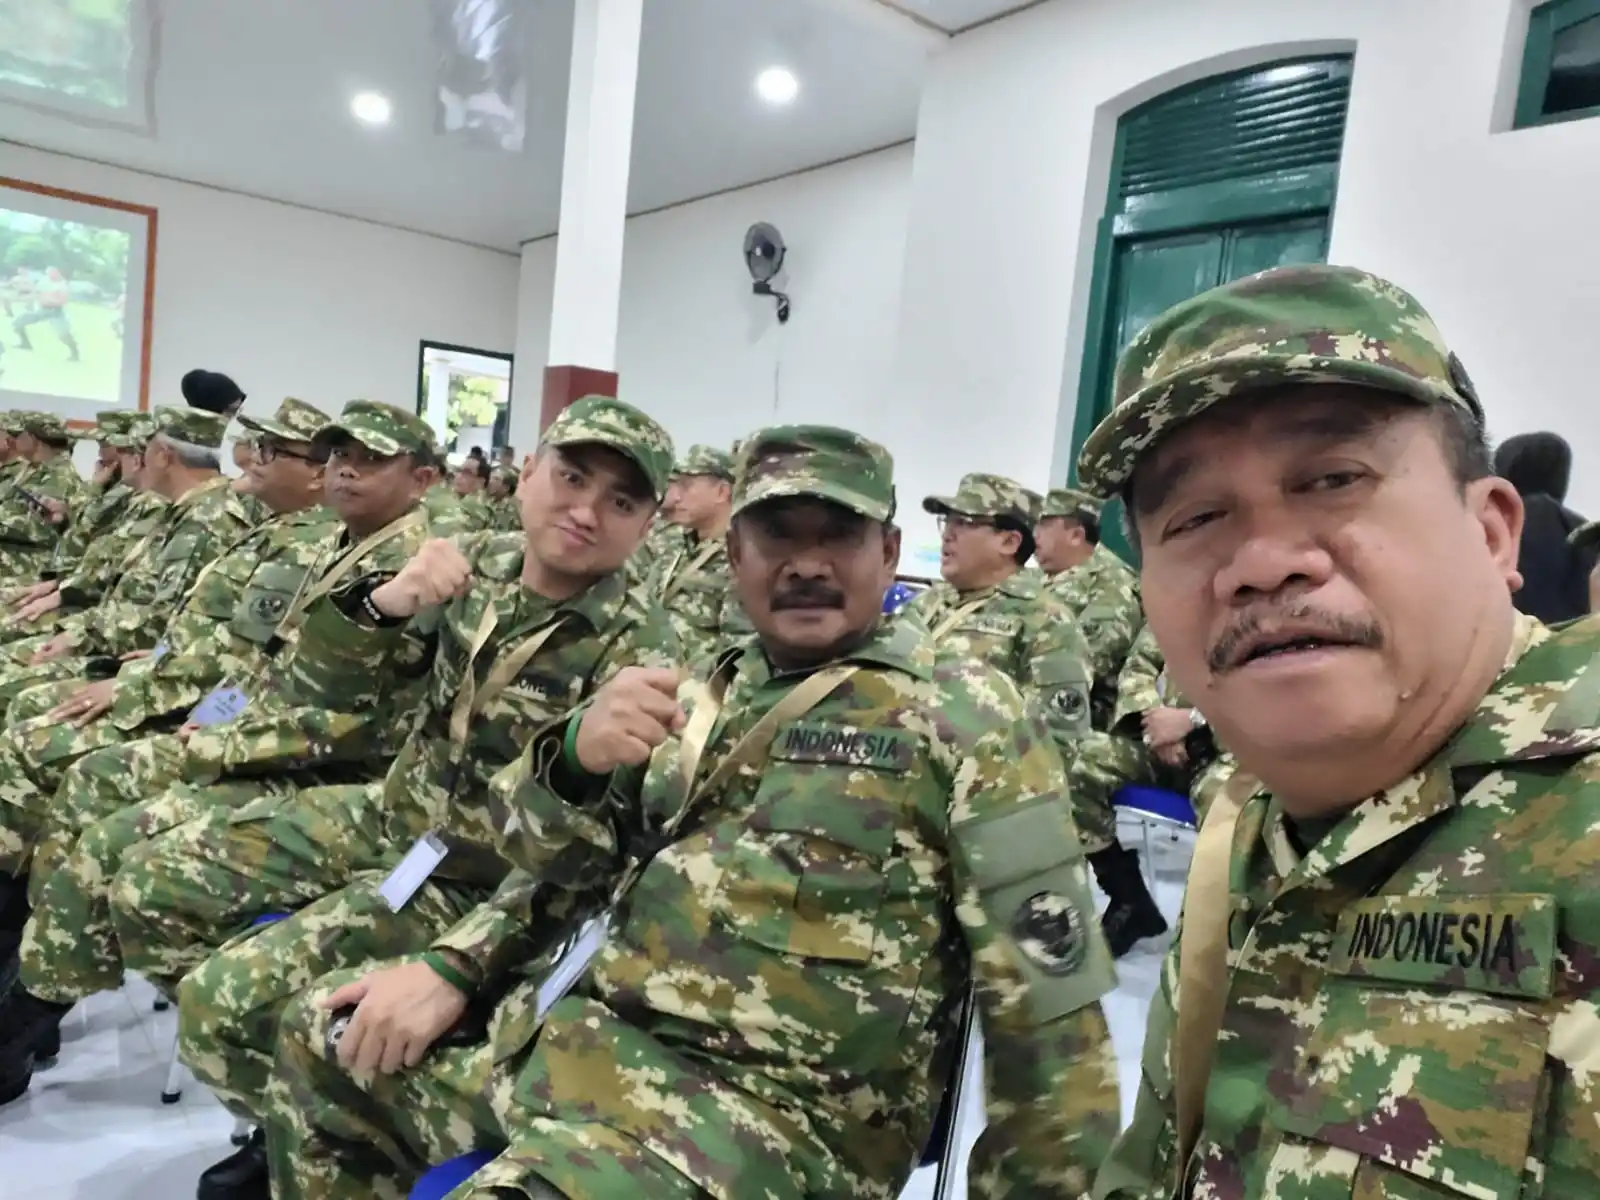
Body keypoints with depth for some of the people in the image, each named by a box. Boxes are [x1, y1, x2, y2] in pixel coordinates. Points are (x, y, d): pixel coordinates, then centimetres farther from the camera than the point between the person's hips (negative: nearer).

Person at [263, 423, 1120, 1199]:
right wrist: (576, 754, -12)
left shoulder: (962, 713, -9)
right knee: (325, 1041, 14)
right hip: (590, 1031, 7)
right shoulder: (707, 694, 9)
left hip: (775, 1108, -6)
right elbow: (551, 866, 9)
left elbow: (1046, 1003, -8)